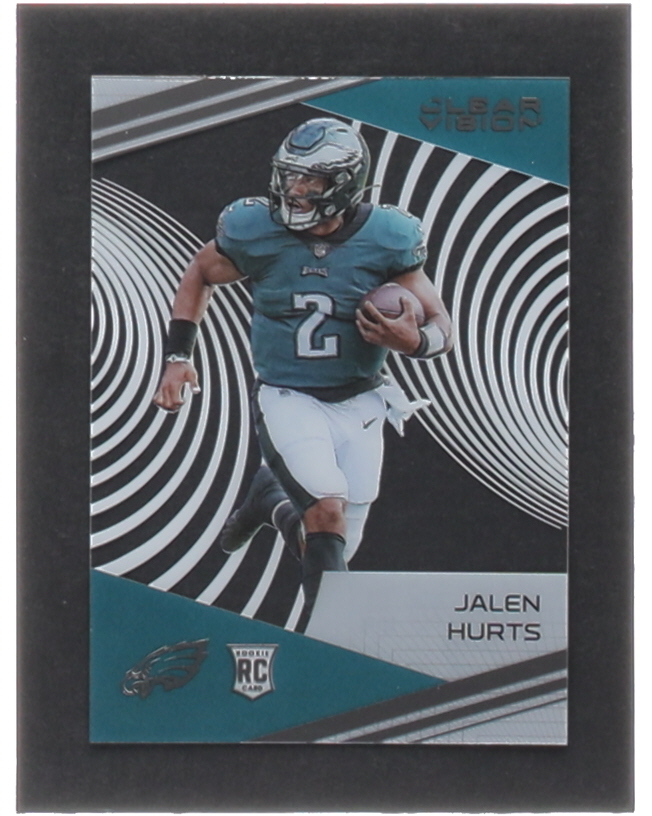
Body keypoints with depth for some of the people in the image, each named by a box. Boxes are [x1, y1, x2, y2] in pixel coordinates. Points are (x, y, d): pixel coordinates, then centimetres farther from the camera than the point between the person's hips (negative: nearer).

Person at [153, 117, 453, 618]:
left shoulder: (387, 240, -10)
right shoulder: (257, 231, -9)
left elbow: (442, 328, -2)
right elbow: (199, 276, 11)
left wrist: (413, 341, -25)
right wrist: (178, 357, 2)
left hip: (358, 405, 2)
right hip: (286, 399, -2)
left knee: (337, 546, 9)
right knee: (328, 508, -27)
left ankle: (271, 500, 41)